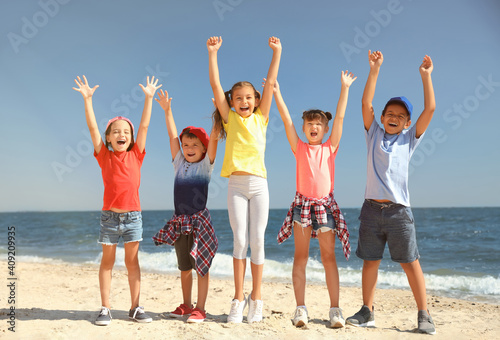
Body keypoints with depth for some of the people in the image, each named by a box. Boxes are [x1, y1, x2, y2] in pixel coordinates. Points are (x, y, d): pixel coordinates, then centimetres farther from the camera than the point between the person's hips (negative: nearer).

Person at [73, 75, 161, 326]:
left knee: (132, 261, 8)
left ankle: (135, 308, 16)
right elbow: (93, 127, -4)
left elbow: (144, 126, 1)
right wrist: (87, 98, -9)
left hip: (133, 215, 1)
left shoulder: (136, 155, 3)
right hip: (110, 215, -1)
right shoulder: (104, 156, 1)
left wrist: (148, 98, -1)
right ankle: (105, 308, 17)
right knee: (107, 262, 8)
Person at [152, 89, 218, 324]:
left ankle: (200, 309, 9)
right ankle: (186, 305, 26)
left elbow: (213, 139, -10)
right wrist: (167, 110, 7)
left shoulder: (206, 164, 0)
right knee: (184, 267, 14)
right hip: (179, 221, 5)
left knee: (201, 266, 1)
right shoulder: (179, 163, 10)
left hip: (200, 220, -4)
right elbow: (173, 135, 8)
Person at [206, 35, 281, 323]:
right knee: (240, 240, -3)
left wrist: (277, 51, 7)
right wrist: (213, 52, 3)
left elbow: (271, 82, 8)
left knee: (258, 240, 1)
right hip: (236, 185, 0)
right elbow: (216, 85, 4)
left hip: (259, 183, 0)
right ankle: (239, 299, 7)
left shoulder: (261, 118, 11)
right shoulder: (230, 119, 9)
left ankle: (256, 298, 12)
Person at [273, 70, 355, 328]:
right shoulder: (299, 148, 8)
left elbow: (339, 117, 5)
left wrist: (344, 88, 4)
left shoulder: (330, 147, 9)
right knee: (300, 256, 2)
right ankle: (300, 308, 6)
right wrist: (276, 92, -1)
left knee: (328, 257, 2)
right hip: (303, 203, 0)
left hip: (325, 204, 0)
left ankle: (335, 309, 6)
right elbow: (287, 120, 2)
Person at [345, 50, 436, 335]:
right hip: (372, 208, 1)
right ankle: (367, 312, 18)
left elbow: (430, 109, 1)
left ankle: (424, 315, 13)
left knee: (411, 262, 2)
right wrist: (375, 70, -3)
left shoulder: (409, 139, 8)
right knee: (370, 261, 8)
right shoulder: (374, 134, 9)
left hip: (399, 210, -1)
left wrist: (426, 75, 1)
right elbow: (366, 104, 0)